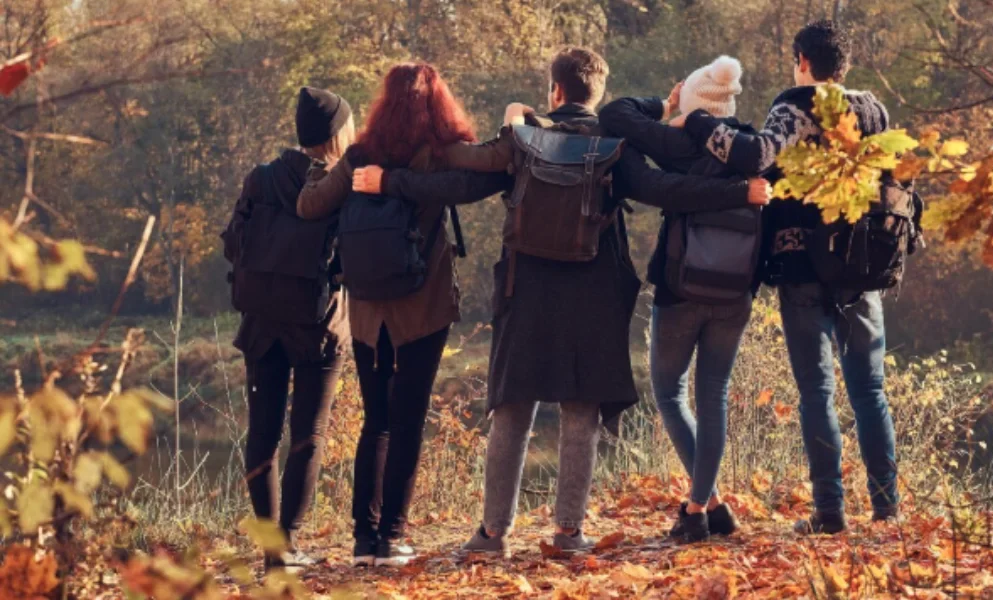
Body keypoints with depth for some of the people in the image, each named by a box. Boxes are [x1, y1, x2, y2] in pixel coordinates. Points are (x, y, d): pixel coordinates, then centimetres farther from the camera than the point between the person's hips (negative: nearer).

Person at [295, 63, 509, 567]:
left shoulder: (362, 157, 1)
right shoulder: (440, 154, -6)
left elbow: (309, 206, -2)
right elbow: (493, 161, -23)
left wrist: (318, 174, 18)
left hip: (367, 308, 3)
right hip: (423, 305, -3)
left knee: (376, 421, 12)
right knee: (406, 421, 2)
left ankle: (365, 535, 7)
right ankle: (390, 536, -2)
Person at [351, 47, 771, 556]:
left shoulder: (525, 137, 1)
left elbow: (463, 185, -7)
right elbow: (657, 189, -12)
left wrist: (388, 182, -1)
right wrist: (740, 193, -14)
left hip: (529, 296, 0)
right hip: (594, 299, 0)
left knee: (511, 414, 7)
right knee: (580, 417, 6)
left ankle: (495, 529, 6)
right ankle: (569, 529, 3)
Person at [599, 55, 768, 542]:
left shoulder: (684, 145, -12)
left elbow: (614, 116, -10)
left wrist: (661, 107, 4)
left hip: (681, 289, -4)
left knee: (669, 392, 12)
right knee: (714, 396, 13)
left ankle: (709, 501, 0)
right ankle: (699, 506, 6)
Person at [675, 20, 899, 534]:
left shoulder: (794, 112, -9)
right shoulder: (873, 112, 8)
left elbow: (756, 154, -28)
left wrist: (695, 123, -20)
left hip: (802, 266, -4)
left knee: (817, 390, 0)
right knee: (869, 389, 12)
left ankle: (829, 510, -3)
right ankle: (886, 503, 9)